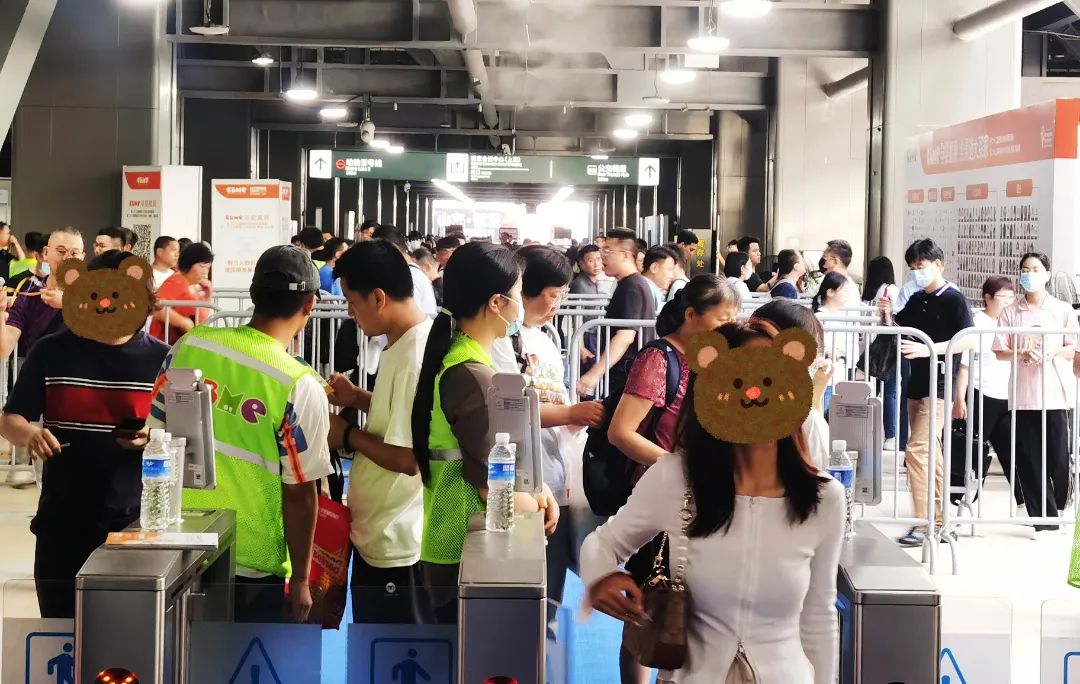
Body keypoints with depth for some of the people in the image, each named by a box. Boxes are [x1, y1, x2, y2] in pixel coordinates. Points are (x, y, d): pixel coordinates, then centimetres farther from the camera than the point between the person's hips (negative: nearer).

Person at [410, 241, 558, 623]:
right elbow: (491, 486, -20)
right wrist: (538, 509, -2)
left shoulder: (461, 359, 9)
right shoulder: (473, 375, -22)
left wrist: (537, 490, 2)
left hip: (463, 546, 10)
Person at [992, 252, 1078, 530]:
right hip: (1023, 396, 1)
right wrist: (1022, 354, -14)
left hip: (1055, 395, -1)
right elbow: (1000, 351, 5)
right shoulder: (1010, 313, 7)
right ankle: (1044, 519, 7)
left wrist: (1051, 353, -13)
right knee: (1029, 461, 0)